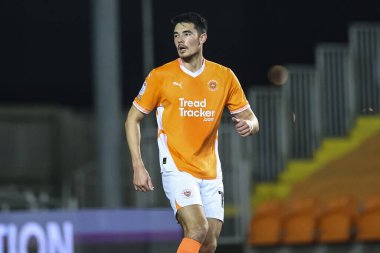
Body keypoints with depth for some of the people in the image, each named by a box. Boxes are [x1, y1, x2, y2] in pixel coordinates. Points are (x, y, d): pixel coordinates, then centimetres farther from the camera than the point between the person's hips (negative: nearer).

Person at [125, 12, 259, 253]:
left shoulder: (224, 77, 5)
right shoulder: (160, 76, -3)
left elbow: (252, 120, 10)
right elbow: (133, 119, 4)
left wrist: (248, 125, -15)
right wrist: (138, 167, -6)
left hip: (211, 173, 4)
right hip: (177, 168, -4)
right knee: (197, 228, -25)